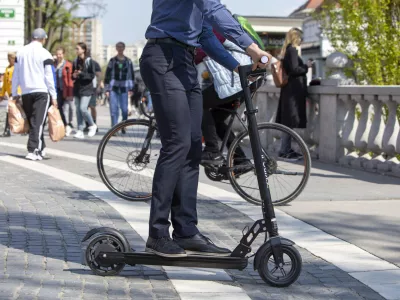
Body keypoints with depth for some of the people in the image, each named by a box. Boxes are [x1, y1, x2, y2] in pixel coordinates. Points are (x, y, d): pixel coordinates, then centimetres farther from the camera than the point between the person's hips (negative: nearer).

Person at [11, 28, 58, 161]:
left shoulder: (21, 52, 11)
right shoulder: (45, 54, -4)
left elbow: (15, 75, 13)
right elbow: (49, 76, -7)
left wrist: (15, 94, 18)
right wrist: (54, 96, -3)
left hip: (26, 93, 5)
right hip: (41, 91, -5)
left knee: (31, 121, 13)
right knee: (38, 121, -7)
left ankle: (40, 148, 21)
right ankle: (33, 151, -16)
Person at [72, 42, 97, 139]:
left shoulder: (89, 61, -5)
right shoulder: (75, 62, 12)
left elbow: (92, 75, -9)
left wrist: (81, 74, -19)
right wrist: (74, 76, -3)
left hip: (86, 88, -6)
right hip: (77, 88, 6)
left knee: (83, 108, -16)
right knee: (78, 110, 3)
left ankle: (92, 125, 6)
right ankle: (80, 131, 6)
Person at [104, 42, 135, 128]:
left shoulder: (128, 61, 8)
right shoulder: (112, 61, 7)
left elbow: (131, 75, 10)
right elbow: (107, 75, 7)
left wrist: (131, 89, 4)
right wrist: (107, 89, 2)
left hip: (124, 89, 0)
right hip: (114, 88, 0)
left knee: (124, 109, -3)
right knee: (114, 109, -5)